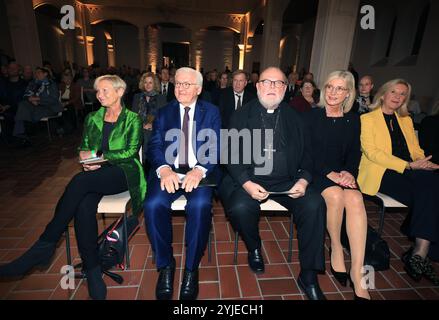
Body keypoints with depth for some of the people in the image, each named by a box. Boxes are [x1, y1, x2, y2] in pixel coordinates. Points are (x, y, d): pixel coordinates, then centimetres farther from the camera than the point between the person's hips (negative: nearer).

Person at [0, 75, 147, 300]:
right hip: (96, 173, 4)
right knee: (84, 206, -29)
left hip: (123, 172, -4)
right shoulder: (92, 119, 20)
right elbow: (84, 150, 19)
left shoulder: (132, 118, 5)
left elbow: (132, 151, -5)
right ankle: (93, 271, -21)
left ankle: (45, 246, -19)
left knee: (81, 181, -32)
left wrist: (100, 156, -10)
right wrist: (87, 161, -4)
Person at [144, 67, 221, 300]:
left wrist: (199, 170, -20)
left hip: (200, 172, -1)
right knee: (153, 205, -26)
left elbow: (216, 148, 0)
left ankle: (191, 268, -8)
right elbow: (154, 146, 4)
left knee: (200, 205, -31)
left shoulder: (212, 112, 12)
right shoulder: (163, 113, 16)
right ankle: (165, 265, -2)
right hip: (168, 171, 2)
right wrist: (164, 169, -18)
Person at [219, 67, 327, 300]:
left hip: (287, 182, 2)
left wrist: (303, 179, -9)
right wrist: (246, 183, -17)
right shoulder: (241, 115, 5)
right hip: (249, 180, -1)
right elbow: (230, 153, -3)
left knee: (314, 205, -22)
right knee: (240, 208, -30)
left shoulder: (294, 118, 12)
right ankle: (254, 248, 7)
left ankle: (308, 274, -3)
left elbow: (306, 153, 11)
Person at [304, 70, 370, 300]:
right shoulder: (312, 116, 0)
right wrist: (330, 173, -17)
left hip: (341, 174, 3)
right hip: (316, 172, -2)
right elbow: (308, 151, -6)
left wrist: (349, 172, -11)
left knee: (355, 199, -28)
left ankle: (357, 272, -22)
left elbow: (355, 152, 9)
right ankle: (335, 247, -5)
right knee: (335, 195, -32)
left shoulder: (353, 119, 11)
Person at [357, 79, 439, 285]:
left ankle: (420, 252, -23)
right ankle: (422, 253, -15)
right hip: (381, 173, -5)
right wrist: (409, 165, -13)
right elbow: (371, 152, -7)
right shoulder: (367, 119, 7)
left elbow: (416, 150, 20)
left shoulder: (406, 120, 27)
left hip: (410, 171, 5)